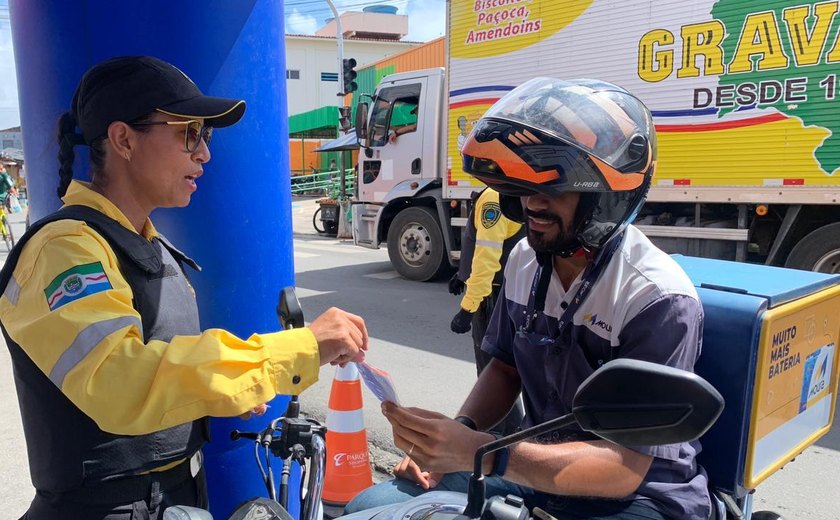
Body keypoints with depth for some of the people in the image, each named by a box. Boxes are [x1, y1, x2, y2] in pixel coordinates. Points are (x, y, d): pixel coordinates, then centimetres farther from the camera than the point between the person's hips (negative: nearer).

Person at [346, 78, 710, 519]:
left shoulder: (659, 300, -23)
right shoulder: (526, 259, -2)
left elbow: (626, 468, -23)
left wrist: (478, 453, -35)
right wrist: (452, 438, -8)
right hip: (537, 465, 6)